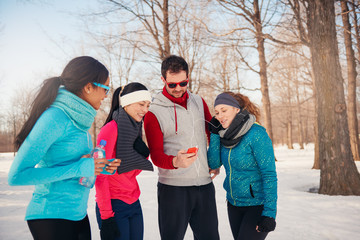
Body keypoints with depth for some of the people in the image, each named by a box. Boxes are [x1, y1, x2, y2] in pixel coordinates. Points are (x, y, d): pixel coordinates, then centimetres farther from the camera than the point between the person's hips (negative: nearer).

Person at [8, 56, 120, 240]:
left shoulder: (77, 119, 7)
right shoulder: (55, 117, -18)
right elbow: (17, 175, -21)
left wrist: (101, 167, 0)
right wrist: (78, 169, -22)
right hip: (51, 217, -8)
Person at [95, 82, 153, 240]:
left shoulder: (135, 129, 9)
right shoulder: (111, 129, -14)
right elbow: (100, 175, -15)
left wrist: (144, 156, -6)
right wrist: (106, 215, -16)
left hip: (134, 203, 7)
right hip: (114, 205, -7)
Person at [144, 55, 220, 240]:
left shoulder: (199, 102, 8)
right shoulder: (153, 112, -7)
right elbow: (156, 155, -11)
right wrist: (175, 162, -30)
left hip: (204, 184, 5)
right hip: (173, 188, -4)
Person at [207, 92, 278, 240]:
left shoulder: (256, 134, -18)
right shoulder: (226, 135, 2)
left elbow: (270, 175, -19)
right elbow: (213, 164, -2)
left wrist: (269, 213, -22)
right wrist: (214, 134, -8)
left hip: (257, 205, -6)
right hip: (234, 204, 7)